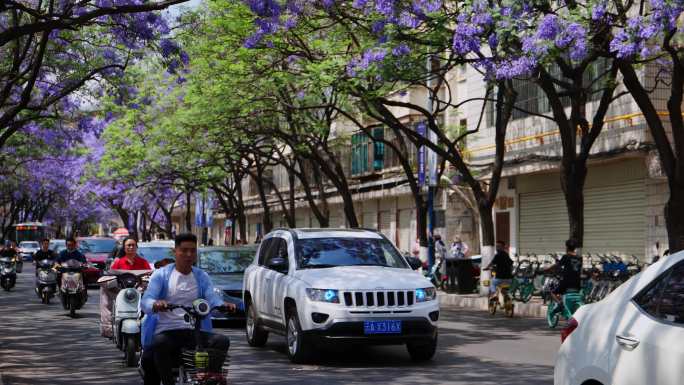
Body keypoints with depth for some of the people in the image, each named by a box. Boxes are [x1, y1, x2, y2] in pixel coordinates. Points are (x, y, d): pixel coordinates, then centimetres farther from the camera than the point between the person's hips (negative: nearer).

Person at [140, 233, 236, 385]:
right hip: (166, 331, -3)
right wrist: (155, 304, -35)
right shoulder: (161, 274, 6)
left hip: (194, 332, 3)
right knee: (159, 344, -37)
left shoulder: (202, 276, 15)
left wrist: (223, 305, -27)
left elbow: (212, 298, -1)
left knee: (222, 341, -23)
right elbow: (146, 301, -8)